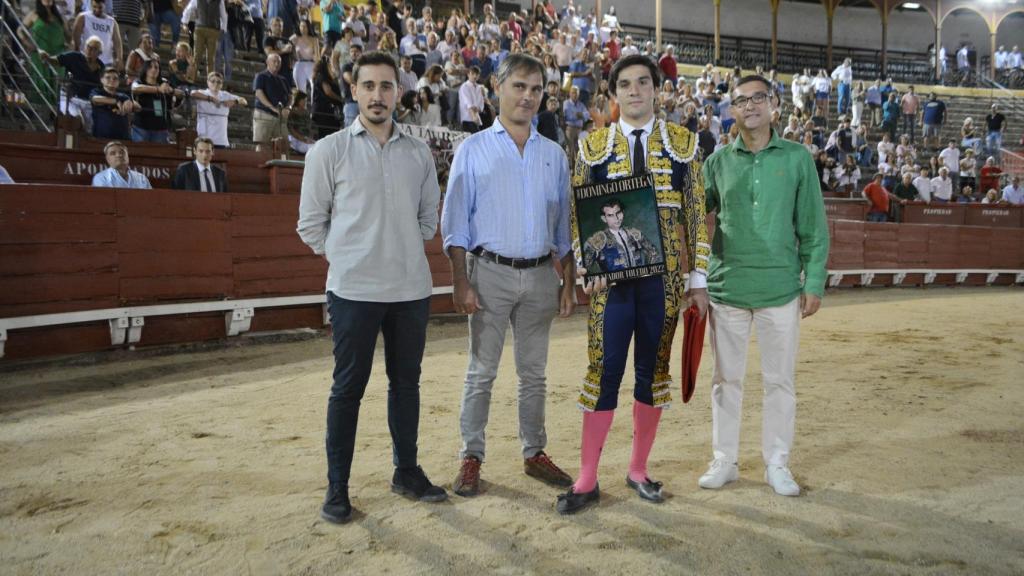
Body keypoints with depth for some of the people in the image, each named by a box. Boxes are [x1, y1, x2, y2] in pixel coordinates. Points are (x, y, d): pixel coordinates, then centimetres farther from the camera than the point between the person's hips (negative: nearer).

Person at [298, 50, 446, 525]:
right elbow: (311, 223, 2)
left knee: (406, 381, 13)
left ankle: (406, 471, 28)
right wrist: (345, 259, 2)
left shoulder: (419, 154, 8)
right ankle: (337, 487, 16)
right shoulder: (329, 150, -1)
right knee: (348, 387, 3)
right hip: (354, 290, -3)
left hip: (411, 288, 4)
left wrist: (405, 251, 9)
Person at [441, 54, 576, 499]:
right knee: (481, 372, 2)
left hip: (540, 276, 3)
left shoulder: (553, 155, 11)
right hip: (491, 272, -3)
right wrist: (461, 283, -10)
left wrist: (568, 282, 7)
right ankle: (471, 458, 13)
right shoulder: (473, 150, 2)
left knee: (534, 373, 12)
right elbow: (455, 223, -2)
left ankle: (534, 454, 24)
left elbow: (564, 224, 13)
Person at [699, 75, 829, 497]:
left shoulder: (797, 158, 3)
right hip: (726, 287, 1)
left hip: (781, 289, -1)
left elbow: (813, 227, 4)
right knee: (726, 378, 9)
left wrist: (814, 282, -1)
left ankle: (777, 463, 22)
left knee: (780, 380, 8)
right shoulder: (718, 162, 5)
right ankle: (724, 460, 23)